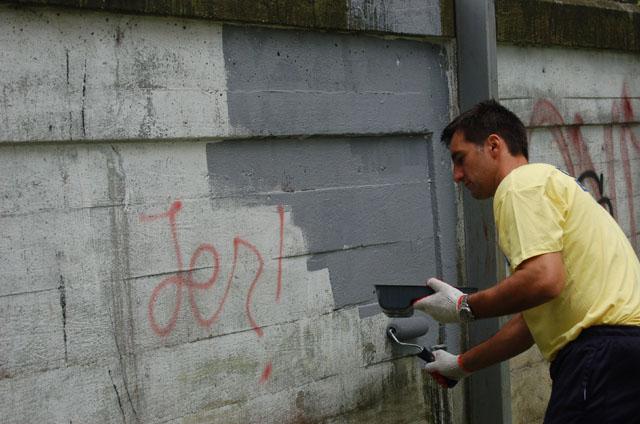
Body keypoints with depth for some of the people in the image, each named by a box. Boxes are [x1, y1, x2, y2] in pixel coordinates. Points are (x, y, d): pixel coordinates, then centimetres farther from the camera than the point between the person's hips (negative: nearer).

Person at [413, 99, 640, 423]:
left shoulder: (521, 183, -4)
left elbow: (544, 280, -20)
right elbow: (532, 318, 30)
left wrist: (464, 308, -5)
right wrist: (463, 364, 36)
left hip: (603, 355, -10)